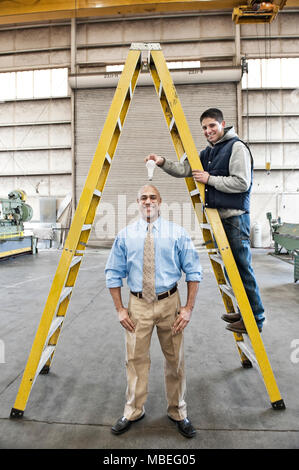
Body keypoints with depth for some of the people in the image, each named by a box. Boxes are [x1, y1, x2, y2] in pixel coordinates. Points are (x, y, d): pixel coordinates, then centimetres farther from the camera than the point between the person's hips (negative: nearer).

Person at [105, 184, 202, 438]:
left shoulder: (177, 233, -2)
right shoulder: (125, 235, 1)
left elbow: (193, 271, -1)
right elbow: (113, 274, 5)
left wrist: (189, 308, -6)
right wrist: (120, 309, 0)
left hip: (169, 303, 0)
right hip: (138, 304, 1)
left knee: (175, 360, 12)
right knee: (136, 359, 10)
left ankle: (178, 412, 35)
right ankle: (133, 412, 34)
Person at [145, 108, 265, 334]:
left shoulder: (236, 147, -7)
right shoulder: (207, 152, 17)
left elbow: (242, 183, -16)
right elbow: (183, 169, 11)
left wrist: (209, 179, -13)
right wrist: (163, 162, -5)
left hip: (235, 217, -8)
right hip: (218, 216, 9)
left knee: (243, 268, -3)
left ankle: (256, 318, 11)